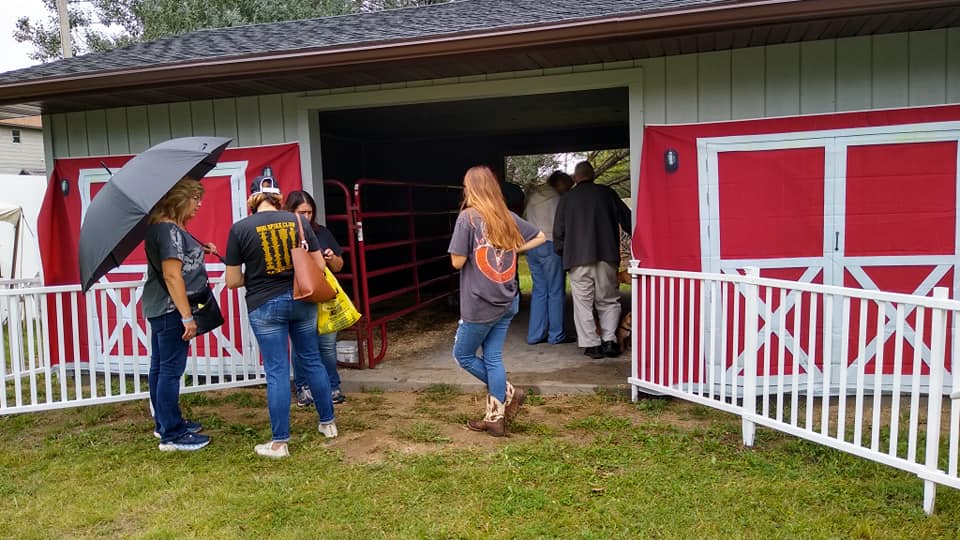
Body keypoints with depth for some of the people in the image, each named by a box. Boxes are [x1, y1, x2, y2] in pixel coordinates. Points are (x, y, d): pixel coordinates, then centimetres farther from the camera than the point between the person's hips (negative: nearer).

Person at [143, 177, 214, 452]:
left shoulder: (162, 227, 13)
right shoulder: (169, 229, -17)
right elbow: (172, 275, -23)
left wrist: (199, 250, 12)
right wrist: (187, 317, -22)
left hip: (159, 308, 11)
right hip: (171, 310, -11)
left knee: (160, 367, 17)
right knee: (171, 370, -4)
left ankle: (164, 423, 30)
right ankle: (172, 435, 4)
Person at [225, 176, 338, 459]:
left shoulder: (240, 228, -6)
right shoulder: (297, 221, -1)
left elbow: (232, 281, -4)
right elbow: (319, 266, 1)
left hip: (265, 306, -2)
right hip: (301, 300, 3)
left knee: (277, 371, 3)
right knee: (312, 361, 17)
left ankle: (280, 443, 11)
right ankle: (328, 423, 29)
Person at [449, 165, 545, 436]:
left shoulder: (468, 217, -13)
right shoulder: (508, 217, 6)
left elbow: (457, 262, -14)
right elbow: (540, 237, 16)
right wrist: (511, 250, 11)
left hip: (480, 304, -6)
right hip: (507, 301, 6)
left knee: (463, 355, 14)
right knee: (493, 358, 12)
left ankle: (508, 392, 14)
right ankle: (495, 418, 16)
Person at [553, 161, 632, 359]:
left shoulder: (566, 199, 8)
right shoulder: (607, 193, 6)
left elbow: (558, 232, 9)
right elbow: (627, 219, 8)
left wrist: (562, 254, 23)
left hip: (577, 259, -1)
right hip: (606, 257, 1)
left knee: (583, 303, 4)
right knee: (608, 301, 12)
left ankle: (592, 344, 3)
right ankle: (609, 340, 3)